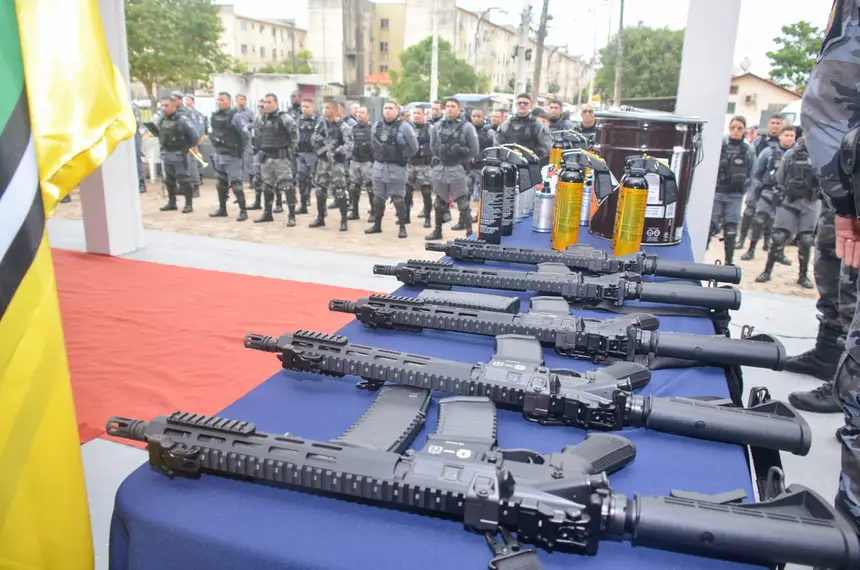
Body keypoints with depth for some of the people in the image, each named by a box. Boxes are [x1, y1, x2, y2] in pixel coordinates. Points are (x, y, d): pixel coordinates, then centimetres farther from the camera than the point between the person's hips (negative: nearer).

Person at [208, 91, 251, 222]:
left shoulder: (234, 116, -13)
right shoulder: (214, 116, 8)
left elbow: (246, 134, -13)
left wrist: (242, 150, -9)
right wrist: (215, 145, 16)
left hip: (231, 156, -8)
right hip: (218, 155, 8)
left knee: (235, 184, -7)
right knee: (220, 183, 14)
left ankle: (243, 211, -2)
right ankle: (222, 209, 25)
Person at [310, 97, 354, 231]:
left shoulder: (343, 127, -8)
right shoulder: (321, 124, 9)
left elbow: (349, 146, -15)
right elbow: (313, 140, 7)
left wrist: (334, 152, -22)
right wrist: (323, 148, -11)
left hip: (337, 163, -6)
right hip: (322, 161, 6)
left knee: (339, 192, -7)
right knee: (320, 190, 10)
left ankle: (344, 220, 1)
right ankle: (320, 218, 22)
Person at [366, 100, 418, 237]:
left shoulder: (404, 127, -11)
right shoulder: (376, 125, 5)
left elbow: (414, 147, -4)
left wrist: (403, 159, 4)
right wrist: (380, 156, 15)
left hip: (396, 168, -5)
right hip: (379, 166, 6)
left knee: (397, 199, -2)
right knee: (378, 197, 12)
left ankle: (402, 227, 8)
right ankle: (377, 225, 24)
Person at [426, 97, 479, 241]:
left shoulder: (467, 127, -4)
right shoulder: (437, 126, 7)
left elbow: (474, 151, -4)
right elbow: (432, 147, 14)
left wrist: (459, 150, -10)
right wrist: (441, 150, 1)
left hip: (458, 170, -4)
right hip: (440, 169, 4)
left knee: (463, 204, -4)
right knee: (439, 203, 13)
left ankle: (469, 233, 3)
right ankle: (438, 231, 26)